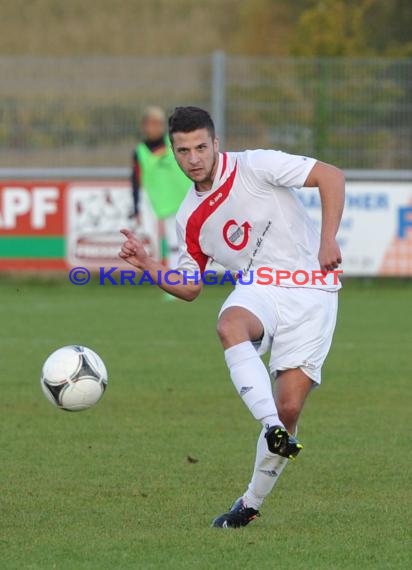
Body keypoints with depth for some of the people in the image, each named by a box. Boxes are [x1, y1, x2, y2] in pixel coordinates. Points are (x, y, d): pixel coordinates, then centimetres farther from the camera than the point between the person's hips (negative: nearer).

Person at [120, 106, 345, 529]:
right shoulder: (190, 218, 11)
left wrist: (328, 240, -18)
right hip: (257, 291, 3)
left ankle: (252, 502, 5)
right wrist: (147, 266, 0)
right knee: (230, 325, -36)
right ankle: (273, 429, -44)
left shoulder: (256, 167, -5)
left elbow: (330, 176, -8)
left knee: (289, 407, -12)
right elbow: (189, 287, 17)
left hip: (310, 291, -3)